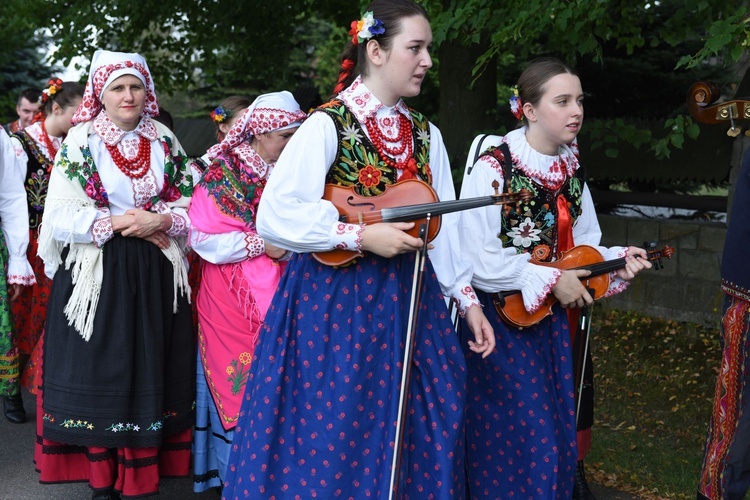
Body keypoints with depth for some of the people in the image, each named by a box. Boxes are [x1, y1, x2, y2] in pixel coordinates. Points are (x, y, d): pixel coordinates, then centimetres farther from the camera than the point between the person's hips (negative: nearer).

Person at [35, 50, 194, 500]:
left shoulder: (164, 141, 8)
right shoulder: (80, 141, -1)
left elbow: (191, 203, 6)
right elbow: (60, 215, -8)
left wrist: (161, 221, -13)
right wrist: (118, 222, -16)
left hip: (154, 275, 2)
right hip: (97, 276, -2)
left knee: (148, 368, 5)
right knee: (100, 371, 1)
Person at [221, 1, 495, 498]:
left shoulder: (426, 134, 9)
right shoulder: (328, 125, -10)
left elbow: (443, 224, 11)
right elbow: (275, 216, -17)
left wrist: (468, 298, 6)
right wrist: (362, 236, -20)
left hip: (408, 298, 6)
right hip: (335, 300, -6)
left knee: (424, 433, 10)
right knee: (331, 438, 2)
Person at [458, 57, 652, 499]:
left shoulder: (571, 171, 6)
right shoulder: (494, 168, -15)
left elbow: (582, 247, 13)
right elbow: (477, 259, -20)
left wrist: (618, 261, -7)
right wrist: (551, 281, -19)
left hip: (554, 319, 7)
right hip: (505, 317, -6)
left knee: (561, 436, 13)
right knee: (520, 436, -3)